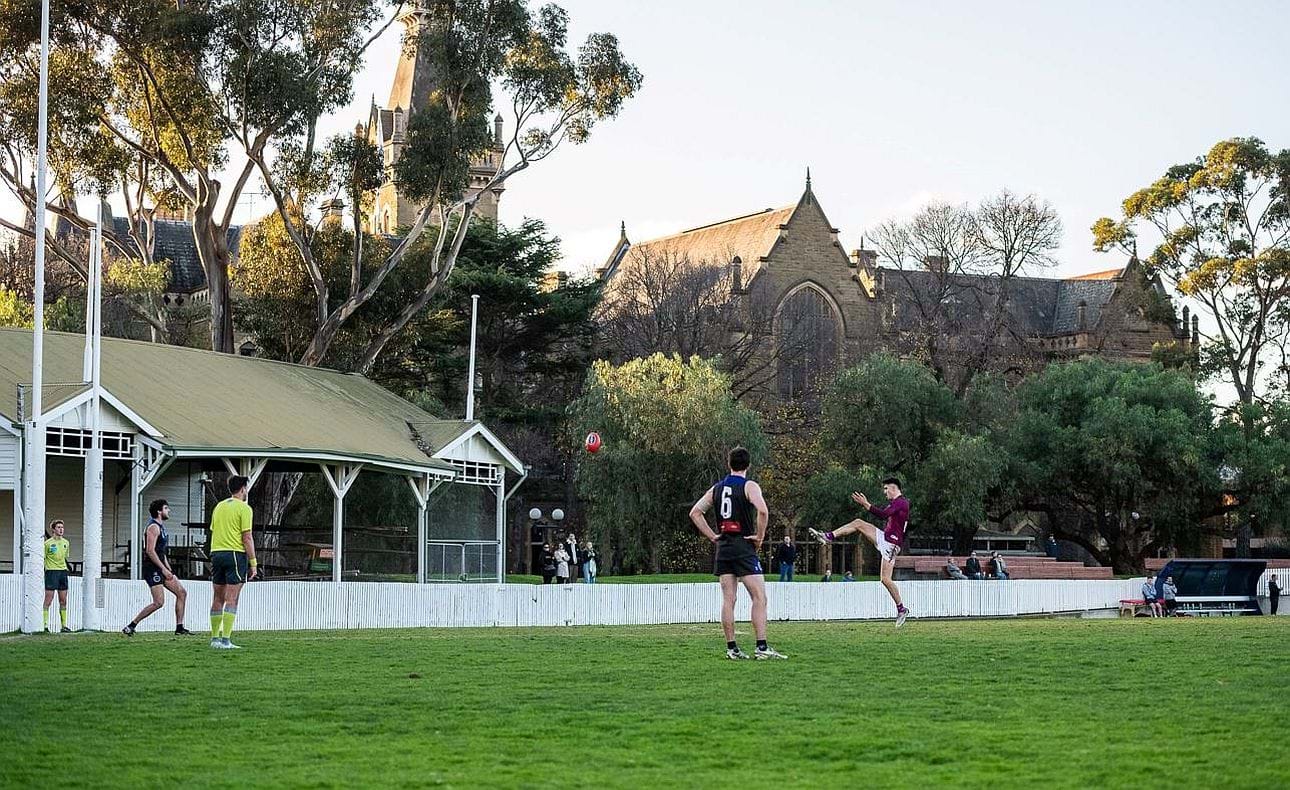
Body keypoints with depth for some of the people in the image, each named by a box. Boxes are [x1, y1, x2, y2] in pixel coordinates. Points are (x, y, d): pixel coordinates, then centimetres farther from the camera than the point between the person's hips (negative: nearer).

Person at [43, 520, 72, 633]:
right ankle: (44, 625, -5)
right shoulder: (48, 543, -7)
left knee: (63, 601, 8)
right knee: (48, 600, -6)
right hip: (51, 572, -6)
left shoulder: (66, 543, 11)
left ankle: (63, 625, 13)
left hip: (63, 571, 6)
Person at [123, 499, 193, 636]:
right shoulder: (153, 527, -13)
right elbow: (150, 551, -21)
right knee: (159, 602, -14)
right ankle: (130, 626, -7)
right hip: (153, 569, -10)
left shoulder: (161, 527, 19)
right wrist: (163, 569, -22)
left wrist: (169, 570, 18)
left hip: (161, 568, 10)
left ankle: (179, 628, 5)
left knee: (182, 593, 4)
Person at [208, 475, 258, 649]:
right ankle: (225, 640, -11)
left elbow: (213, 532, 16)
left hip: (216, 552, 6)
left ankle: (215, 638, 13)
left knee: (218, 598, 11)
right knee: (231, 600, -7)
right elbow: (247, 538, -11)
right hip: (236, 554, -6)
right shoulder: (244, 508, -6)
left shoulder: (219, 506, 15)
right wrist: (253, 564, -8)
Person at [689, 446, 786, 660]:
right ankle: (762, 647, -11)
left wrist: (712, 536, 11)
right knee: (759, 598, -4)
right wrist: (760, 536, -10)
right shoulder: (749, 486, -6)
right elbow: (762, 510, -23)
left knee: (728, 600, 6)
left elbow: (695, 512, 11)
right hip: (744, 547, -6)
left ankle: (731, 648, 5)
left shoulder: (717, 488, 11)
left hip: (723, 547, 6)